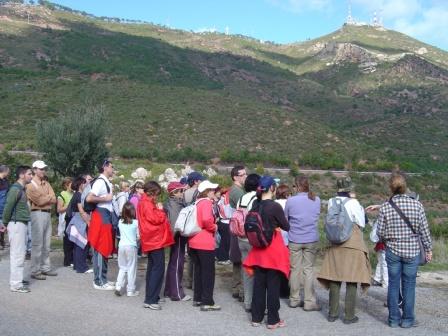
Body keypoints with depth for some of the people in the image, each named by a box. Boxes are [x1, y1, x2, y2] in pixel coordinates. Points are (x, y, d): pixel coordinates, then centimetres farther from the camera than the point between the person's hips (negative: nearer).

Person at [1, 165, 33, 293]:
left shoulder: (22, 189, 14)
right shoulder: (15, 189, -14)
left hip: (22, 224, 9)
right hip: (16, 224, -9)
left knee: (20, 253, 15)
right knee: (17, 255, -6)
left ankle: (17, 279, 24)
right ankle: (16, 284, -2)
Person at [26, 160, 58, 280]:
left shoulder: (46, 184, 17)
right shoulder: (31, 185, -5)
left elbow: (54, 200, 6)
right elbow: (39, 201, -15)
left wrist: (44, 198, -9)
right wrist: (49, 197, 0)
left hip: (48, 214, 8)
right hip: (38, 214, -8)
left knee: (46, 244, 12)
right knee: (37, 244, -7)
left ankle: (45, 268, 20)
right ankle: (35, 271, -3)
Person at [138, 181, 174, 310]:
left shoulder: (146, 203, 18)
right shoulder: (147, 204, -13)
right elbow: (156, 219, -21)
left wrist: (158, 210, 6)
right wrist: (160, 210, -7)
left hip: (153, 240, 11)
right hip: (155, 240, -11)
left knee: (152, 268, 16)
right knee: (158, 268, -11)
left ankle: (151, 296, 23)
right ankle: (150, 300, -12)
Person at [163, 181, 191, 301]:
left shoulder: (177, 203, 13)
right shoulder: (174, 205, -17)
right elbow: (176, 222, -25)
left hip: (176, 237, 10)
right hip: (178, 237, -10)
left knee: (173, 264, 17)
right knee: (177, 265, -4)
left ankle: (169, 291, 26)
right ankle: (177, 294, 3)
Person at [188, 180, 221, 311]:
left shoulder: (197, 202, 12)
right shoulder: (206, 202, -14)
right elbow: (207, 219, -30)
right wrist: (214, 227, -12)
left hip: (194, 242, 9)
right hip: (205, 243, -9)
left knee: (198, 270, 17)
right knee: (208, 272, -1)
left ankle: (197, 298, 25)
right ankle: (207, 302, 2)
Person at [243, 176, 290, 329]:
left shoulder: (255, 205, 0)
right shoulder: (275, 206, -16)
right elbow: (286, 227, -5)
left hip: (258, 248, 6)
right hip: (274, 248, -5)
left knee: (258, 283, 13)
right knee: (273, 285, 4)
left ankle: (256, 318, 21)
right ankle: (273, 320, 12)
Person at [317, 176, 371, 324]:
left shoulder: (331, 202, 0)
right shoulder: (353, 203, -12)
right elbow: (361, 224, -3)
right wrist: (361, 209, 10)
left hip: (335, 243, 4)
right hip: (353, 243, -4)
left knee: (334, 278, 10)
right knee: (351, 280, 3)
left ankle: (333, 313, 17)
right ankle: (349, 316, 7)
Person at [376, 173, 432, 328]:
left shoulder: (385, 207, -9)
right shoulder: (417, 205, -10)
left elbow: (380, 233, -4)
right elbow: (424, 230, -5)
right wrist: (428, 249, 8)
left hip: (392, 251, 1)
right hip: (412, 251, 0)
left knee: (393, 285, 11)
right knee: (409, 285, 9)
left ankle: (394, 319, 18)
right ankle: (407, 319, 16)